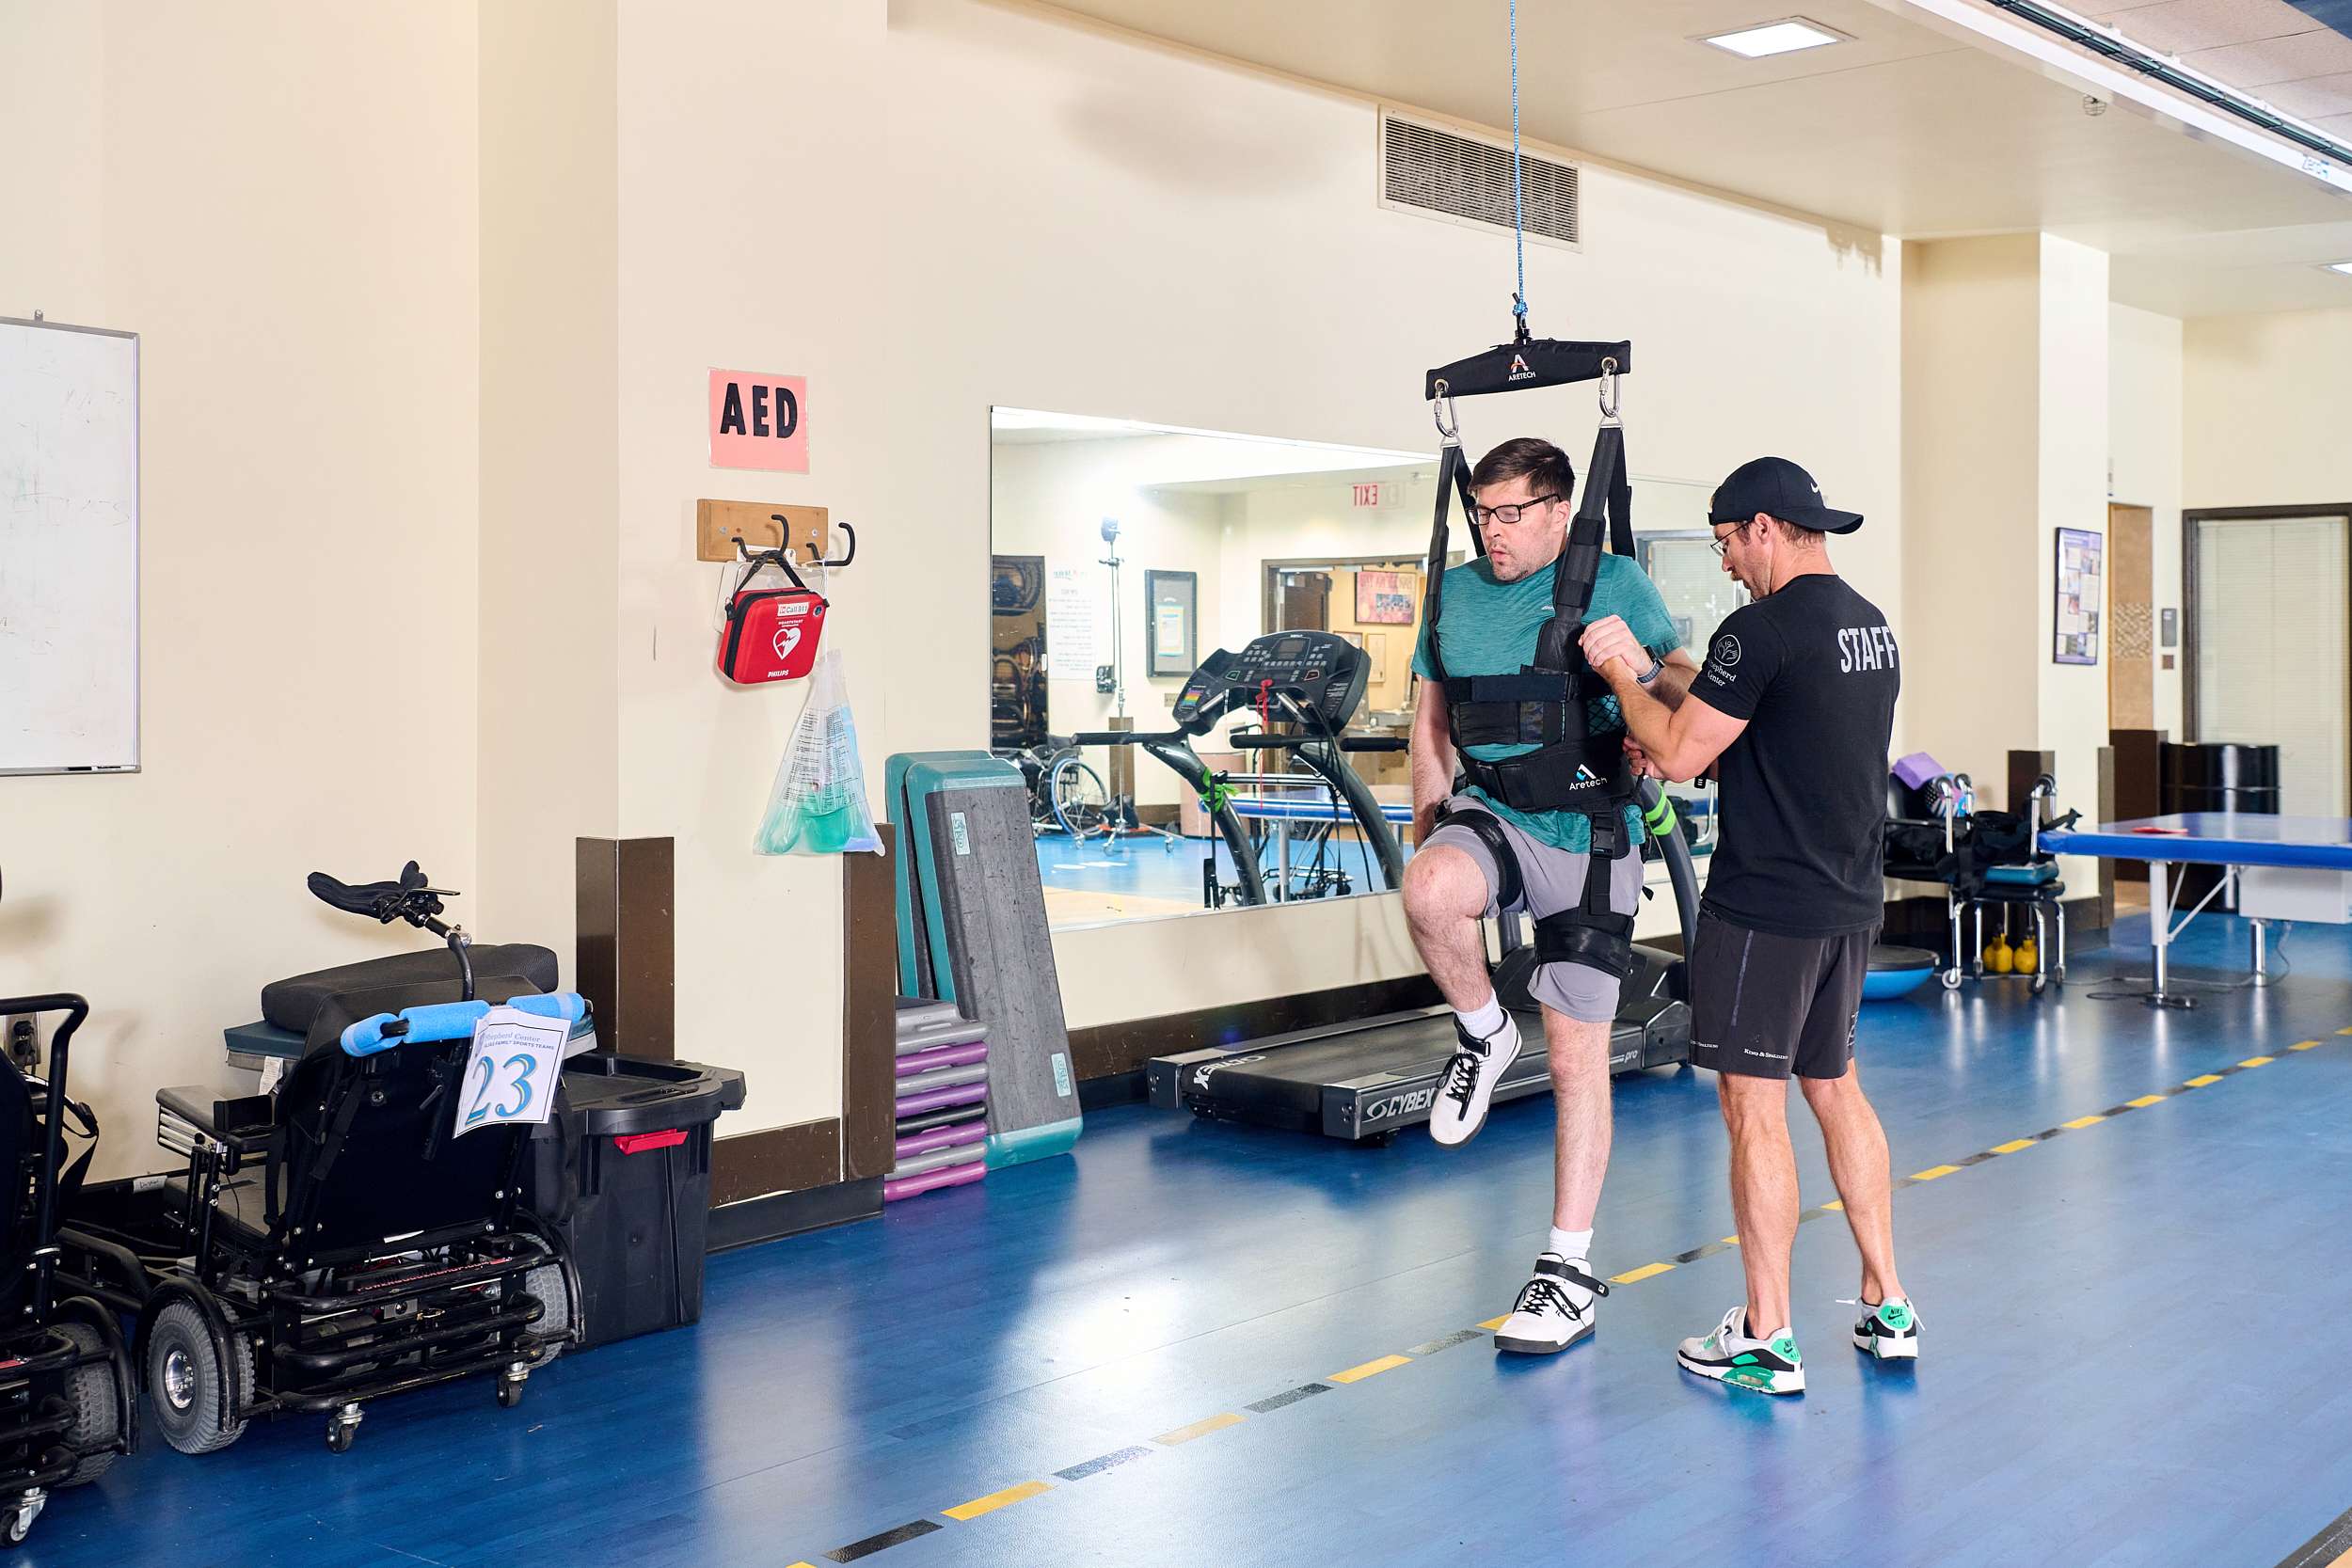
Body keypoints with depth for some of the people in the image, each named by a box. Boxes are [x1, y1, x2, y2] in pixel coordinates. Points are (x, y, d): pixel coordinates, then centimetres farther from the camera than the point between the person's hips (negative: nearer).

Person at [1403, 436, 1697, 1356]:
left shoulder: (1614, 584, -3)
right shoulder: (1454, 594, 9)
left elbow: (1686, 689, -5)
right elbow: (1433, 721, 19)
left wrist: (1636, 666, -28)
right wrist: (1426, 830, 13)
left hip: (1588, 838, -3)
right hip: (1488, 813, 3)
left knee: (1578, 1059, 1)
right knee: (1429, 892, -35)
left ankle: (1570, 1269, 15)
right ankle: (1483, 1033, -3)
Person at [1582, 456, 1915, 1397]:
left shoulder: (1763, 629, -17)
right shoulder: (1872, 626, 12)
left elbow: (1678, 752, -15)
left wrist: (1620, 672, 0)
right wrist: (1683, 749, 16)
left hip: (1764, 909, -9)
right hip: (1849, 902, 9)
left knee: (1753, 1109, -1)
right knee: (1835, 1088, 19)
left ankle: (1767, 1341, 5)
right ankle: (1888, 1309, 25)